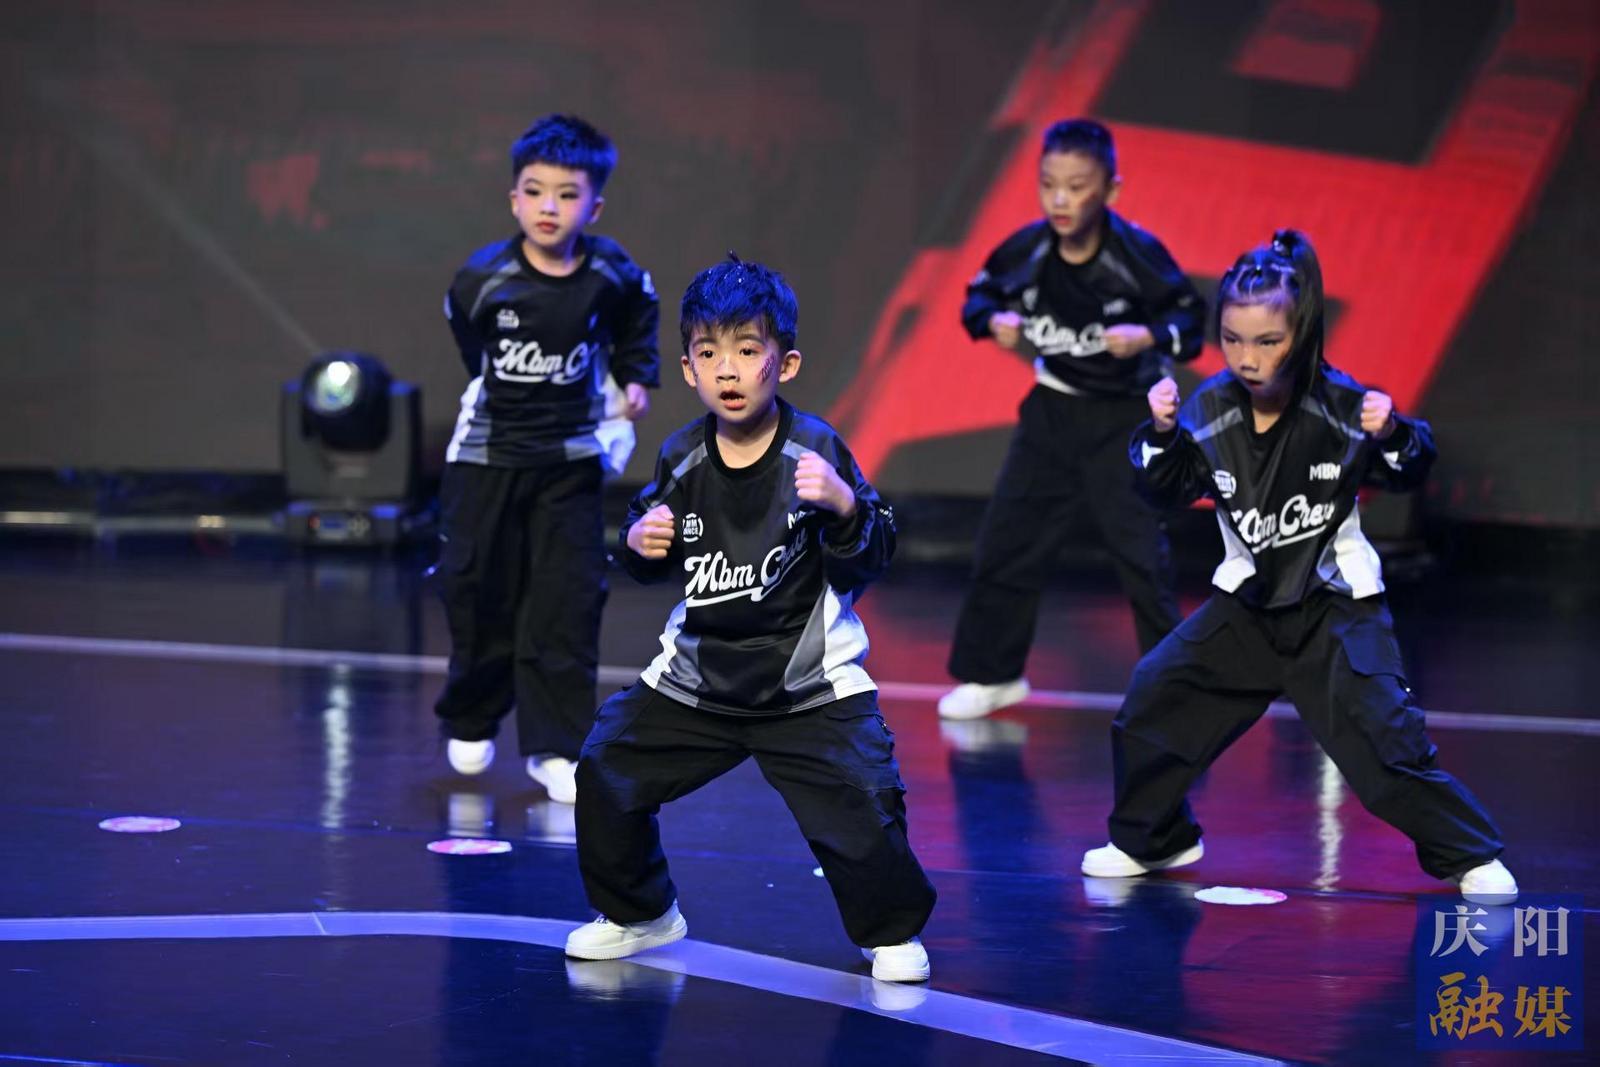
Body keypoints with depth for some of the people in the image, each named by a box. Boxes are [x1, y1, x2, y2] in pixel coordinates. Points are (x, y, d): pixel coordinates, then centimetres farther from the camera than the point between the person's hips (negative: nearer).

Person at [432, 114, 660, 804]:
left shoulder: (613, 277, -12)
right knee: (478, 591, 8)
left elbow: (636, 325, 12)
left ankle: (554, 747, 0)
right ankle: (471, 722, 30)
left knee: (567, 601, -5)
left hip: (569, 460, 0)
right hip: (486, 454, 0)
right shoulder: (482, 279, -17)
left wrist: (635, 378, 1)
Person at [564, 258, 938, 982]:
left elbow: (869, 564, -15)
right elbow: (657, 568, 14)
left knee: (861, 801, -18)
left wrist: (844, 505, -33)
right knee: (606, 773, 2)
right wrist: (641, 545, -8)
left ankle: (891, 932, 10)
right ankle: (637, 915, 27)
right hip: (696, 679, 4)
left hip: (808, 688, -4)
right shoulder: (681, 459, -2)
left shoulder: (815, 452, -13)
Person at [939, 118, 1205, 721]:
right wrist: (995, 320, -14)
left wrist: (1149, 337, -28)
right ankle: (991, 674, 22)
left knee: (1139, 550, -6)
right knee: (1007, 540, 7)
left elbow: (1190, 315, -10)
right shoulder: (1026, 250, -11)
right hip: (1051, 411, 4)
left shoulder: (1137, 254, -19)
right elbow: (981, 293, 6)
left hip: (1122, 417, -4)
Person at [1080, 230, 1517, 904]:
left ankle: (1471, 857, 4)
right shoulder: (1209, 409, -10)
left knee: (1384, 735, -14)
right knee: (1152, 698, 2)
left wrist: (1391, 436, -29)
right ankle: (1150, 841, 24)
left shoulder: (1340, 405, -17)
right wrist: (1161, 434, -20)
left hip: (1336, 606, -4)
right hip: (1248, 603, 4)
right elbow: (1169, 491, -3)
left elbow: (1411, 474, -8)